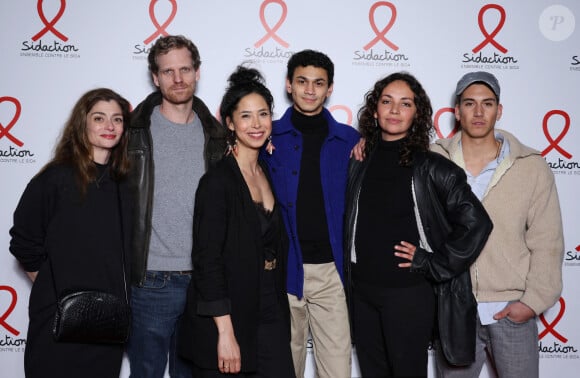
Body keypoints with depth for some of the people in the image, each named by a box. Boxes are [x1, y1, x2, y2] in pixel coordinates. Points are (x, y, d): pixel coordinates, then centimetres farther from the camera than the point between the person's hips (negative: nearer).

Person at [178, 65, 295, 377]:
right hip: (227, 319, -6)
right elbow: (206, 260, -16)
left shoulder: (270, 174, 9)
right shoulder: (217, 181, -13)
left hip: (270, 314, 6)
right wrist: (225, 333, -18)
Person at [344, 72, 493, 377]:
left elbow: (476, 224, -12)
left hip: (409, 294, -4)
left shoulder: (431, 167, -8)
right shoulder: (360, 163, 5)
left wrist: (431, 263, -10)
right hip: (362, 291, 4)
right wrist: (349, 278, 8)